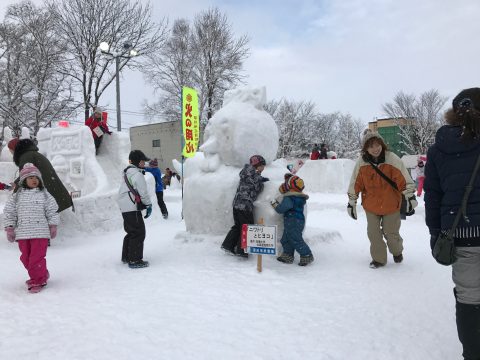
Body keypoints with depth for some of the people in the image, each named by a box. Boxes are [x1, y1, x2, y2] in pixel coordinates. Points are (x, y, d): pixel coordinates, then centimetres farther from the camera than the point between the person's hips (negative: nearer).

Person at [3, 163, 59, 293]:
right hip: (22, 234, 3)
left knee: (37, 258, -5)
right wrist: (10, 228, 4)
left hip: (40, 233, -3)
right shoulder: (16, 197, 7)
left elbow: (52, 212, 5)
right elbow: (9, 213, 10)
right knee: (26, 258, 11)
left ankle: (38, 280, 10)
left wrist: (53, 226, 2)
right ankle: (42, 275, 28)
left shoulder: (44, 195, 3)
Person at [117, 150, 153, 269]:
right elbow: (143, 193, -14)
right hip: (132, 208, -10)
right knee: (139, 233, -5)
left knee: (131, 232, 20)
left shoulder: (127, 173, 17)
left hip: (125, 207, 10)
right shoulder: (137, 174, -14)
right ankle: (135, 260, -3)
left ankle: (126, 257, 29)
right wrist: (149, 205, -2)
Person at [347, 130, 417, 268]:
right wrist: (351, 203, 2)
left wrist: (410, 196, -13)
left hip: (391, 204, -1)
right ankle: (378, 258, 28)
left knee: (391, 232, 11)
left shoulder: (392, 159, -17)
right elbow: (355, 184, -1)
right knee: (373, 233, 7)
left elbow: (404, 179, -12)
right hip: (371, 205, 2)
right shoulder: (361, 162, -11)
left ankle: (397, 251, 42)